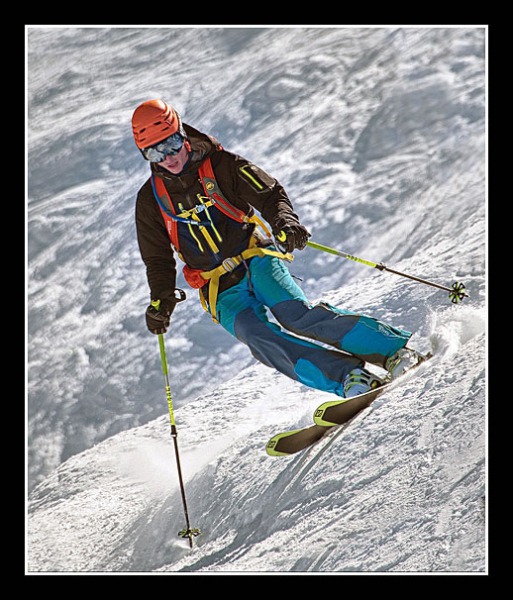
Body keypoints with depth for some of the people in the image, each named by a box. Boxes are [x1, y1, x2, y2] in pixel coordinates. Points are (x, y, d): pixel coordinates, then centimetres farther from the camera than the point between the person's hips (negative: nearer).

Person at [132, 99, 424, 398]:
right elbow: (159, 260, 13)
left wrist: (285, 220, -24)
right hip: (221, 291, 2)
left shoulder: (219, 164, 1)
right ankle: (348, 378, -33)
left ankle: (395, 348, -24)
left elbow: (269, 193, -3)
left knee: (296, 313, -26)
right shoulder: (151, 200, 6)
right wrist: (162, 301, -3)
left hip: (256, 259, -2)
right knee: (260, 337, -26)